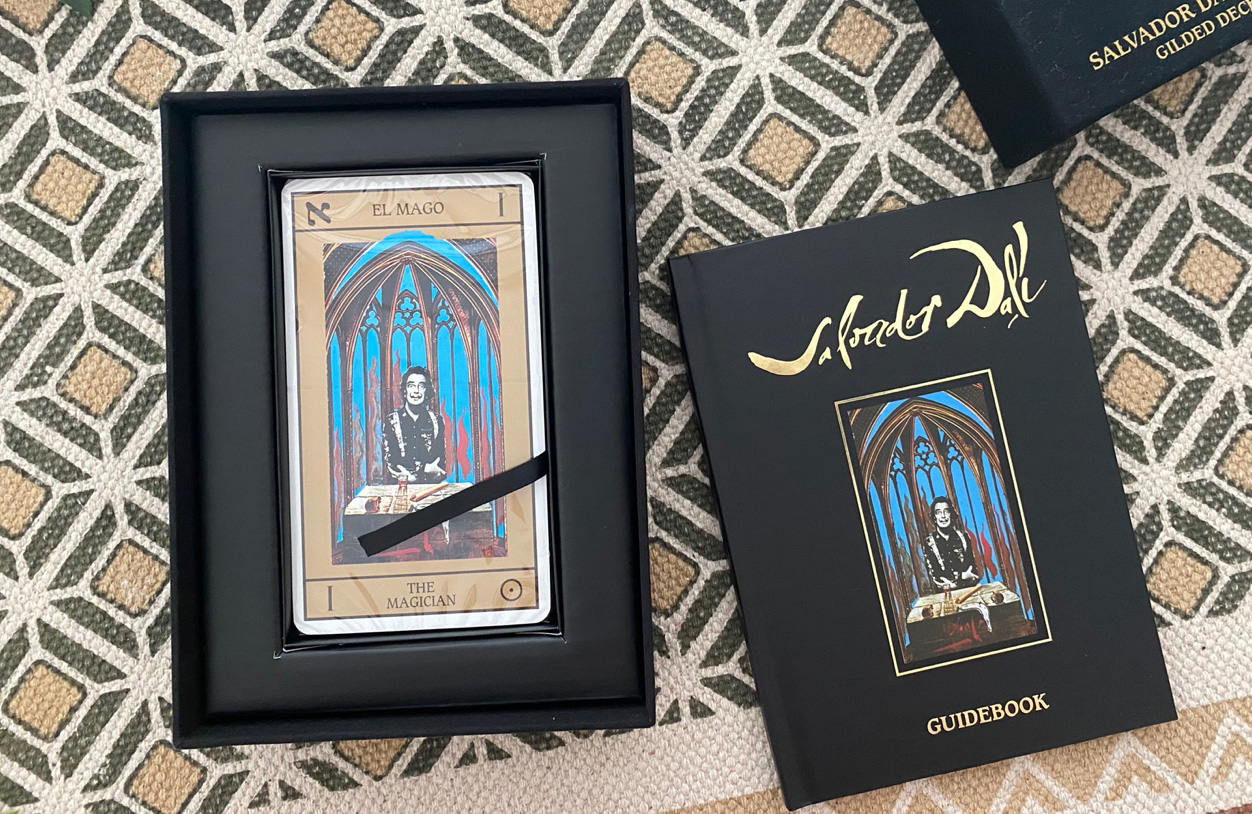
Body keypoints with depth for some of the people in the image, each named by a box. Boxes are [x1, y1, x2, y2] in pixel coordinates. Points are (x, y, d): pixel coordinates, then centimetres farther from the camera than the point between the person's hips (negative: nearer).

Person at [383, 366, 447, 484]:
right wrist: (424, 468, -11)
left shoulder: (437, 421, 9)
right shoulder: (391, 421, 6)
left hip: (430, 487, 1)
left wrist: (414, 476, -11)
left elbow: (440, 462, 5)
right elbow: (391, 462, 0)